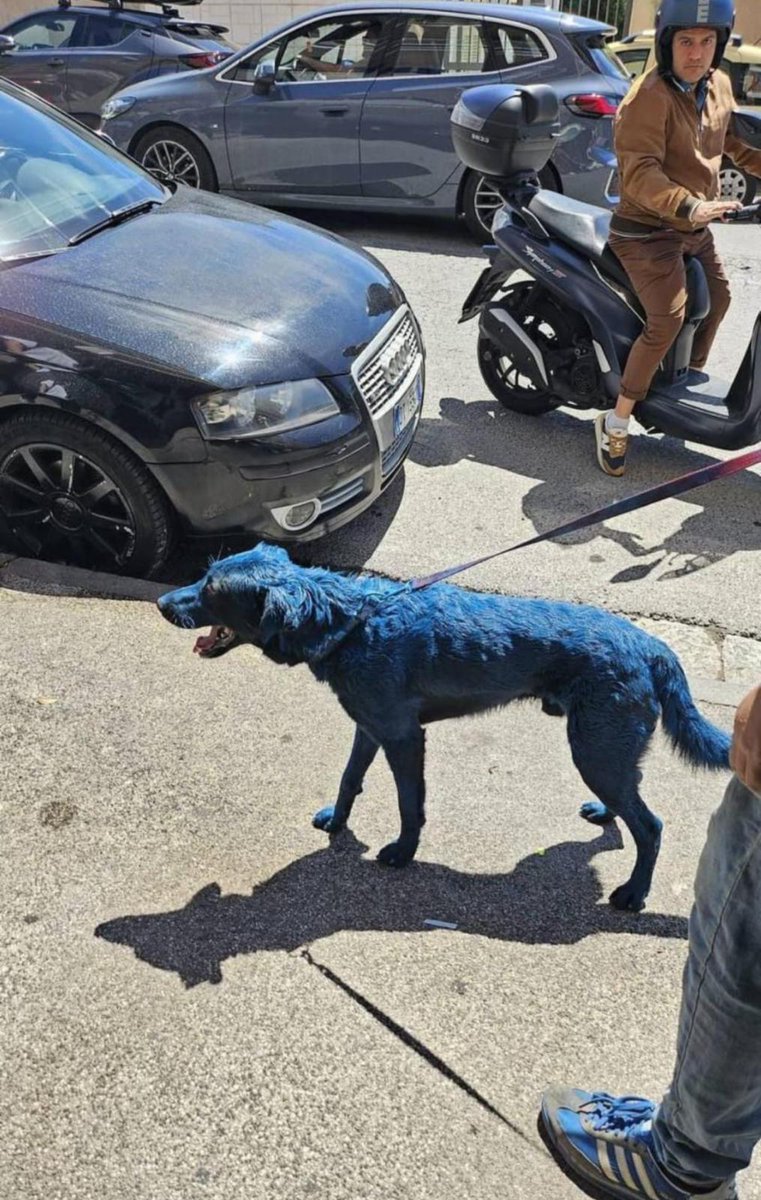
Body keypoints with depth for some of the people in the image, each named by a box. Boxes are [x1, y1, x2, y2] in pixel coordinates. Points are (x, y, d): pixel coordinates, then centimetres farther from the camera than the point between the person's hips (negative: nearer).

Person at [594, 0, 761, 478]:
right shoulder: (649, 96, -21)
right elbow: (639, 171, -31)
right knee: (667, 322, -23)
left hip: (694, 228, 9)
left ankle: (691, 381, 46)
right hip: (648, 229, -9)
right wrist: (688, 206, -44)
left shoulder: (720, 85, 5)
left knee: (719, 298, 24)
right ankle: (616, 422, -15)